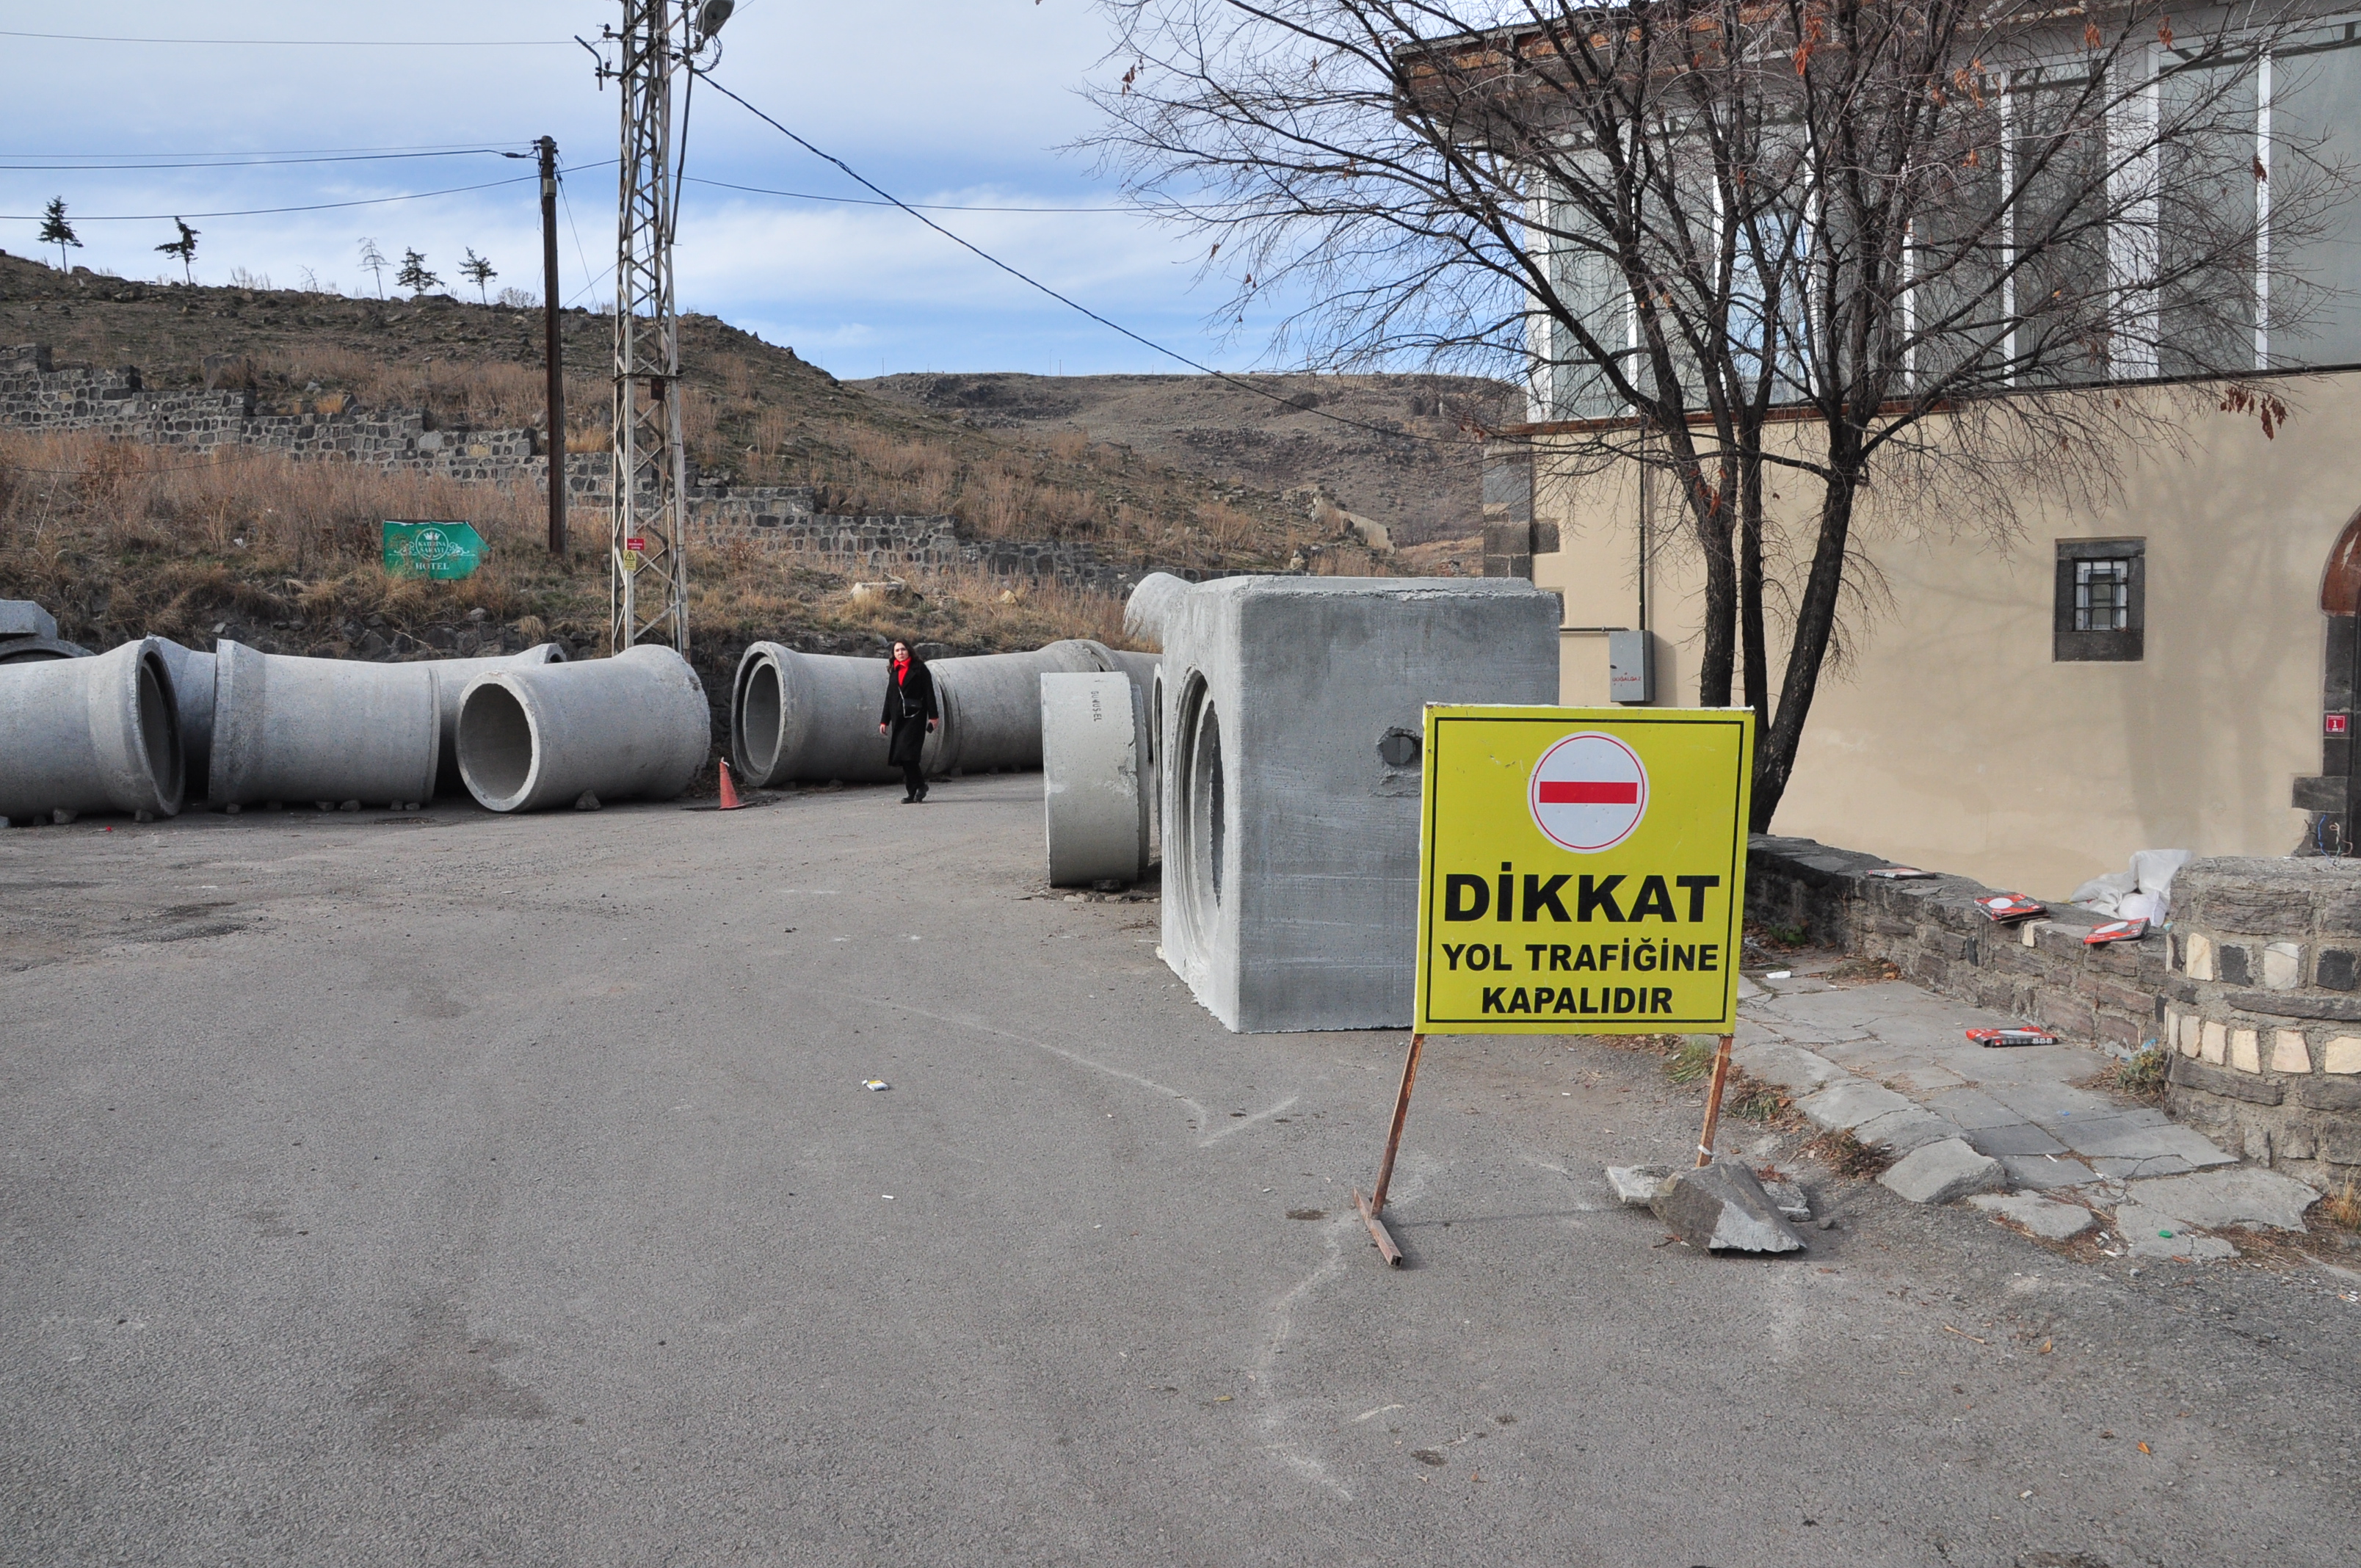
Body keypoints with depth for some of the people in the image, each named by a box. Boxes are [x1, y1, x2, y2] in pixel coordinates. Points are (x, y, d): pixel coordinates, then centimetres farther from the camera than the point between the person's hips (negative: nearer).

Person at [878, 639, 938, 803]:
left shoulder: (919, 668, 1)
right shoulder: (894, 672, 17)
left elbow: (929, 692, -3)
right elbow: (889, 697, 21)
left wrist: (933, 716, -9)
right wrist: (884, 721, 17)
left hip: (915, 716, -6)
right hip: (899, 718, 6)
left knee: (907, 753, -17)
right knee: (904, 758, 1)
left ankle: (916, 788, -7)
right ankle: (913, 792, 6)